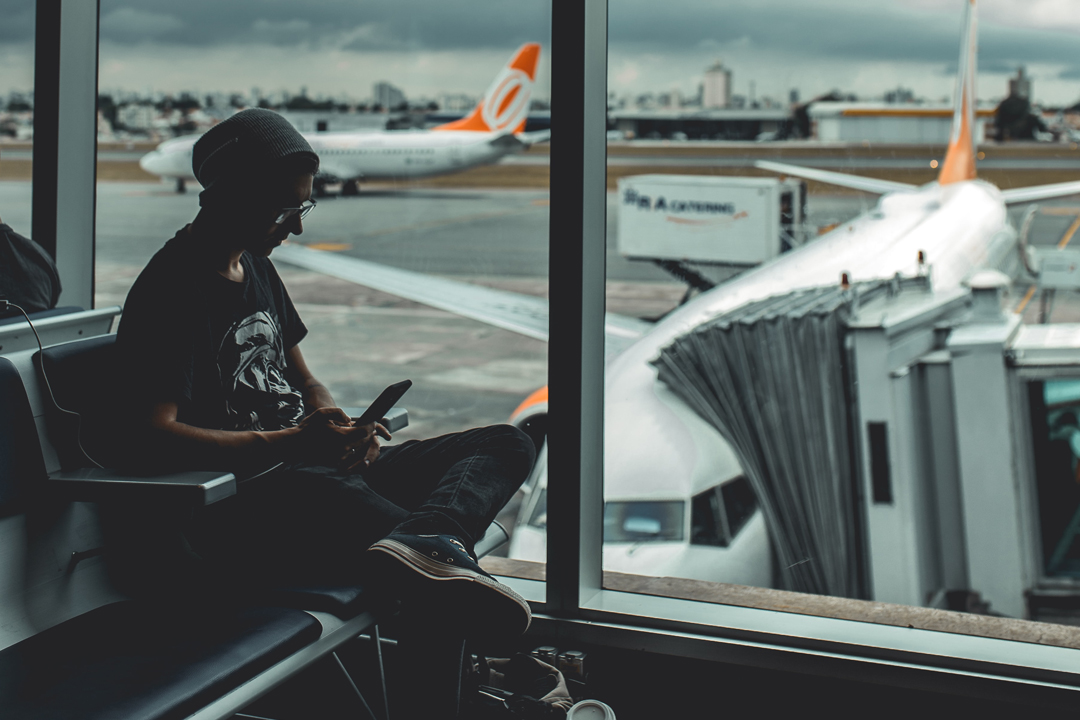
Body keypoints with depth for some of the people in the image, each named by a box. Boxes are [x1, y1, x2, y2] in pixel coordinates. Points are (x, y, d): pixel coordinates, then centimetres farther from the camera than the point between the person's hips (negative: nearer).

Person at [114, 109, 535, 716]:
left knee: (507, 445, -7)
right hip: (236, 514, -10)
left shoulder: (257, 267, 21)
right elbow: (151, 440, -19)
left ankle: (424, 542, -36)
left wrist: (343, 428, 1)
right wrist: (291, 443, -25)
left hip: (323, 475, 10)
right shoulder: (170, 290, -8)